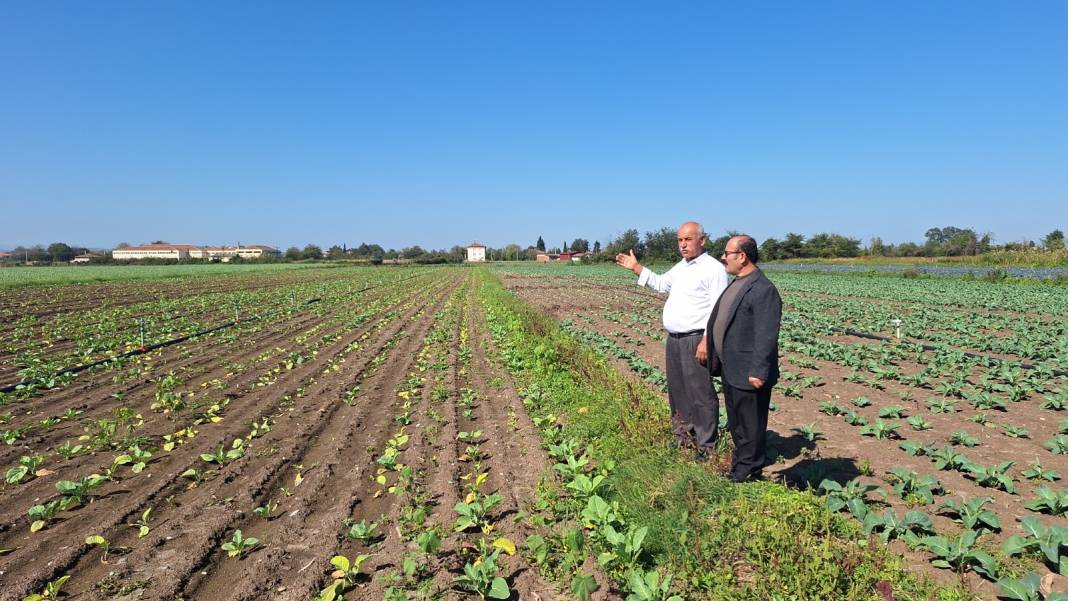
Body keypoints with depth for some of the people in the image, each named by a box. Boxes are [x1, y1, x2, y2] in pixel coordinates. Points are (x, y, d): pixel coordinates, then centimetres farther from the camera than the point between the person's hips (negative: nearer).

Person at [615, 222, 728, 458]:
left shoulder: (714, 268, -11)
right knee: (677, 391, 17)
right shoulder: (681, 267, 15)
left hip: (696, 340, -9)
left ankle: (706, 447, 7)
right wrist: (636, 267, 27)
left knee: (701, 394, -4)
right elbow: (661, 283, 33)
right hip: (673, 339, 9)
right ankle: (682, 437, 32)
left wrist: (707, 340, -22)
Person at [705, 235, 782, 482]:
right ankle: (739, 469, 35)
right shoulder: (737, 283, 13)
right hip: (731, 370, 10)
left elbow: (766, 336, -23)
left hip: (748, 375, -10)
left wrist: (759, 372, -24)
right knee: (735, 426, 21)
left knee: (750, 428, 5)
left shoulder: (763, 290, -19)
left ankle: (747, 475, 17)